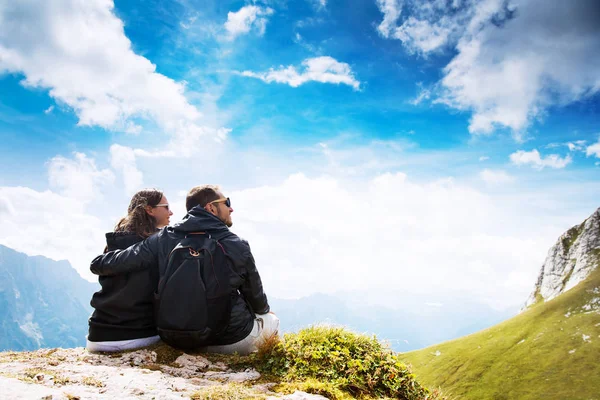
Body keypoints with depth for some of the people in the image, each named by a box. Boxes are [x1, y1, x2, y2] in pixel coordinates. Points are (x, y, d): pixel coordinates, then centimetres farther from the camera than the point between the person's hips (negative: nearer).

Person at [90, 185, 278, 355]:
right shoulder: (238, 246, -16)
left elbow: (98, 264, -11)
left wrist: (99, 263, 14)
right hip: (233, 339, -4)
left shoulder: (163, 240, -10)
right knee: (271, 319, 26)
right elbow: (255, 296, -2)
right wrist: (265, 309, 21)